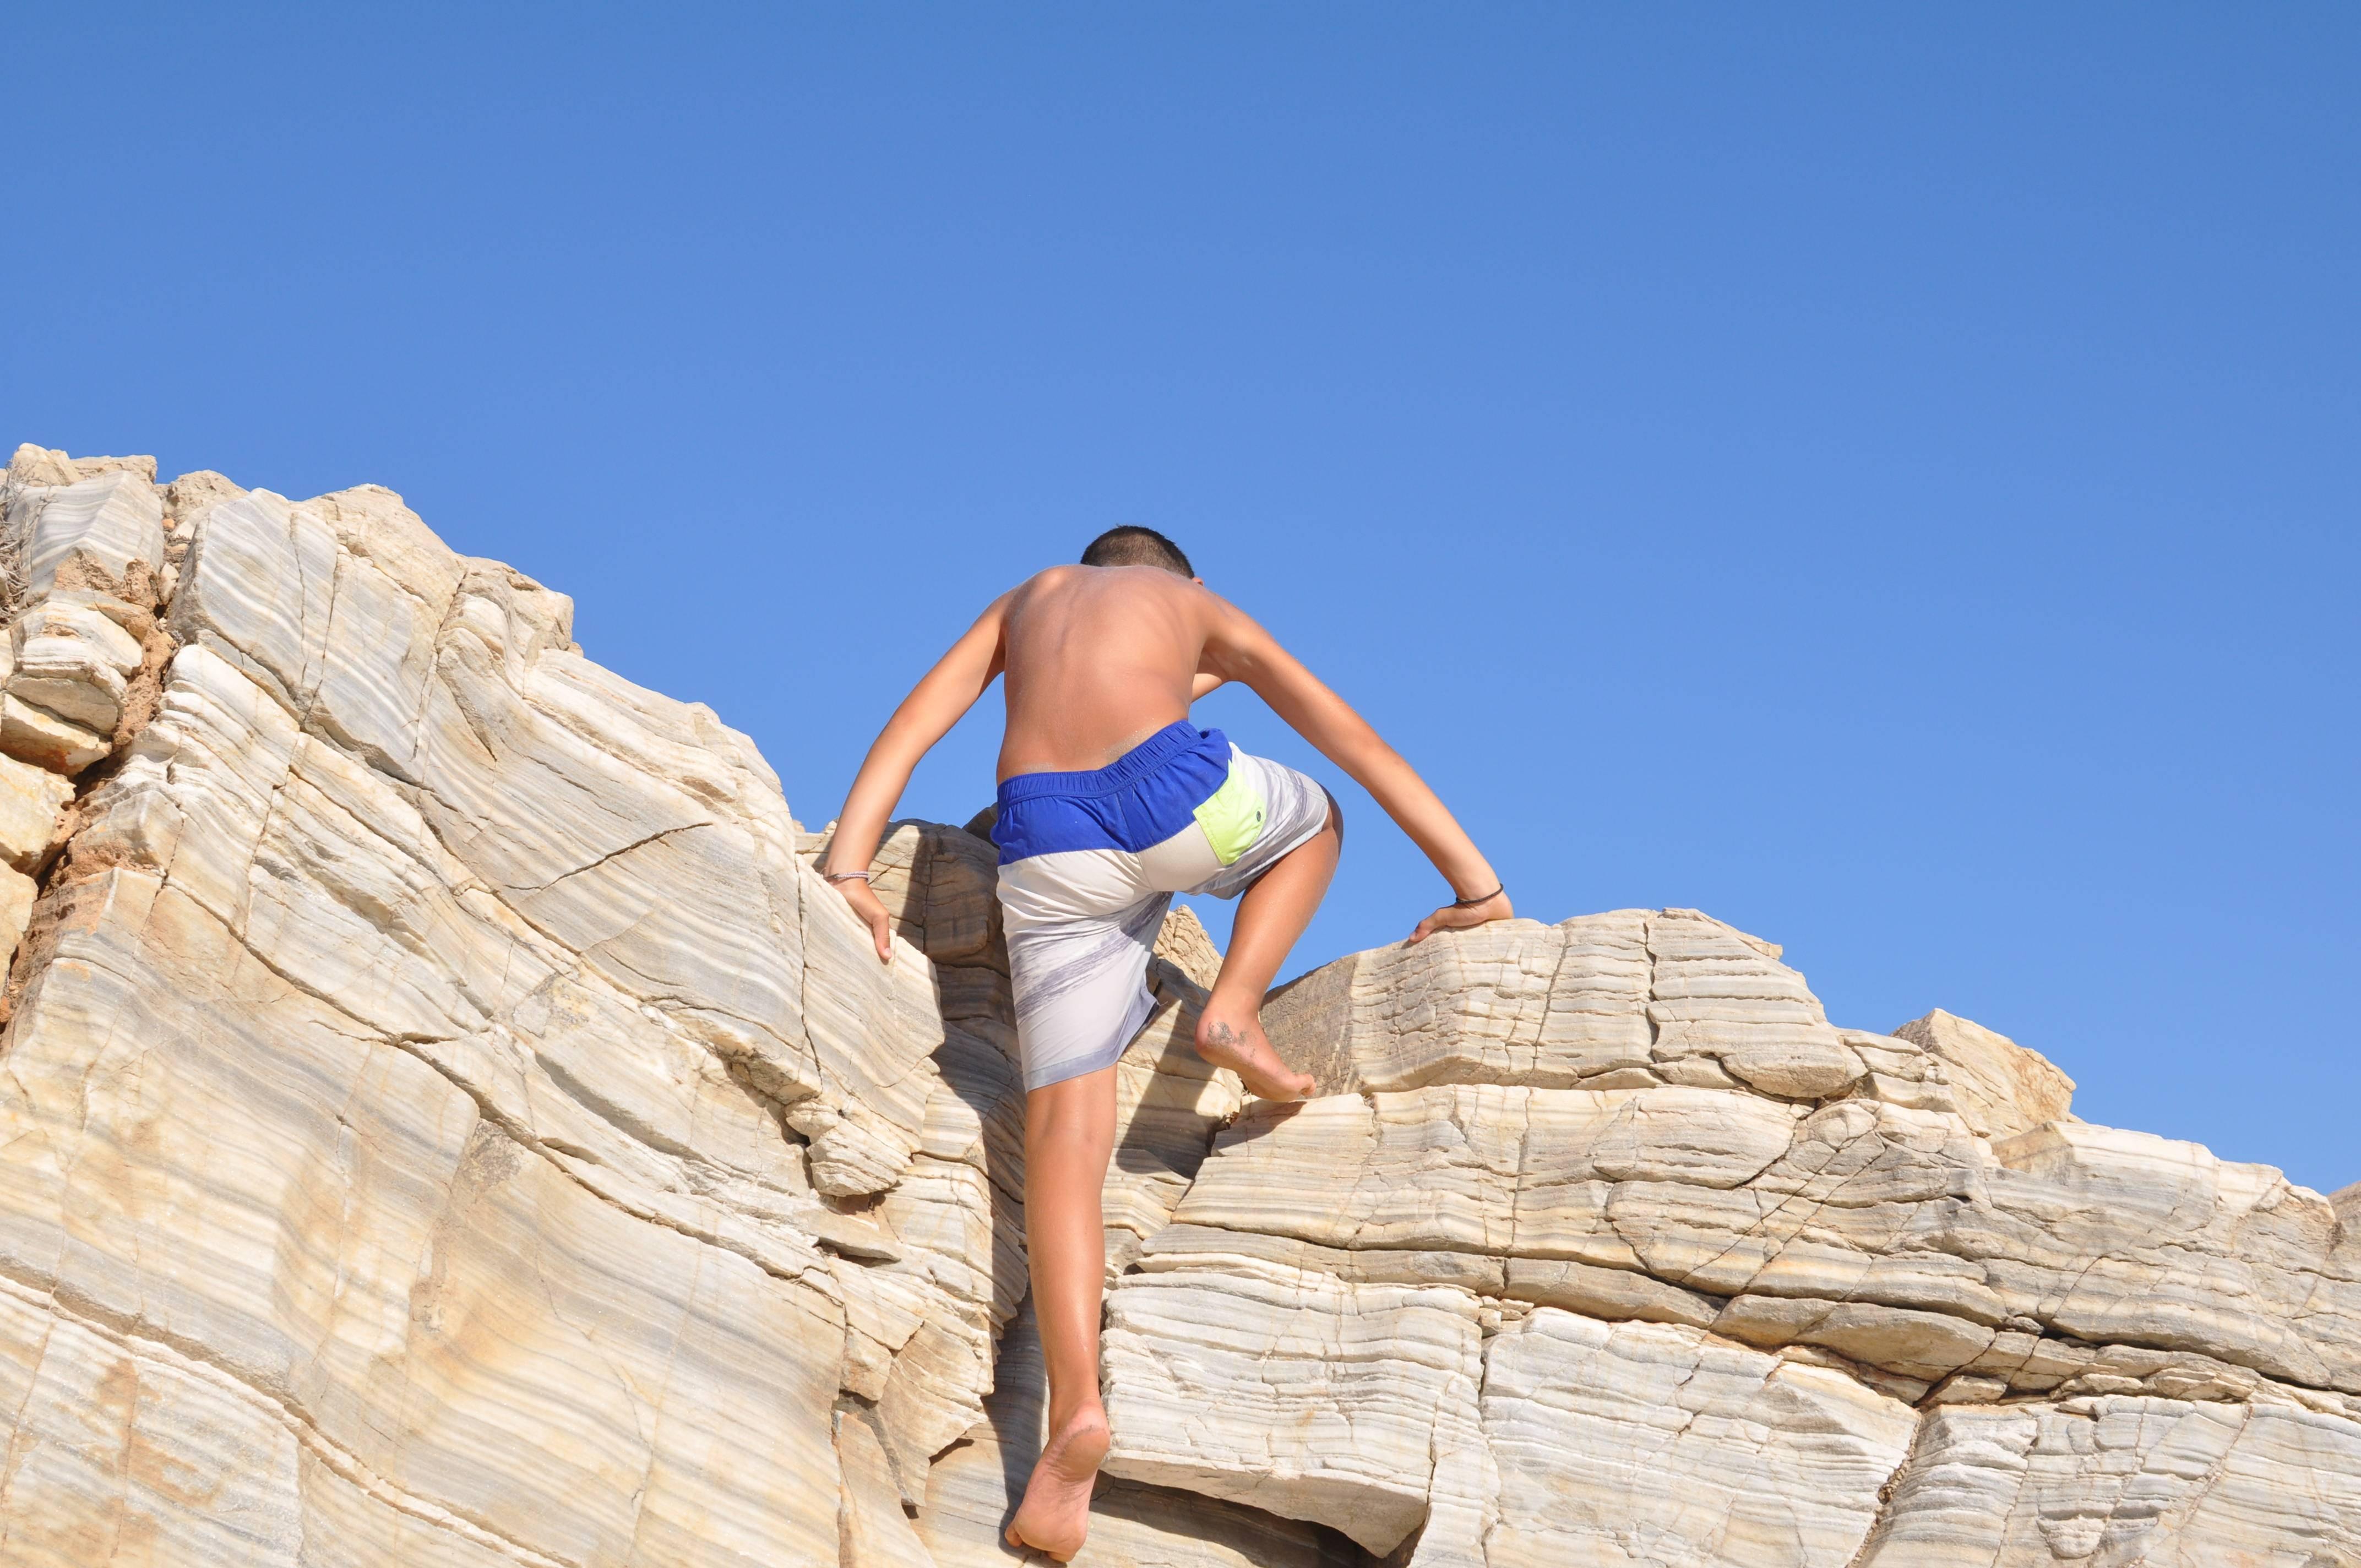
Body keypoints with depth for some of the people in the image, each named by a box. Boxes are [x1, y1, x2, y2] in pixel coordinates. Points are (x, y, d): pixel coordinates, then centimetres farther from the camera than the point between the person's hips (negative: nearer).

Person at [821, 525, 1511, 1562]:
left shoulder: (1030, 597, 34)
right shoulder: (1198, 605, 30)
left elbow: (912, 723, 18)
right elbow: (1359, 746, 27)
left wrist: (847, 866, 9)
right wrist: (1474, 884, 28)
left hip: (1047, 844, 2)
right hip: (1175, 794, -1)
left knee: (1064, 1128, -1)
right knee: (1314, 819, 33)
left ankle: (1075, 1403, -20)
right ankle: (1234, 1010, 10)